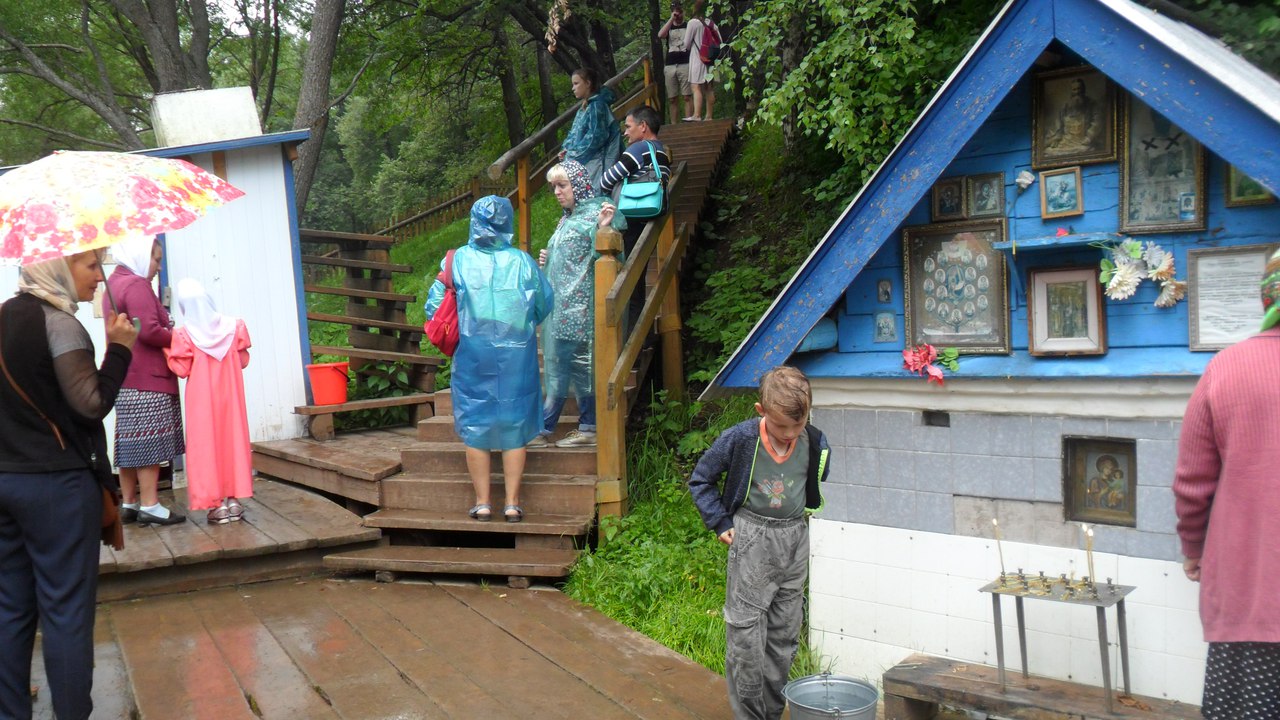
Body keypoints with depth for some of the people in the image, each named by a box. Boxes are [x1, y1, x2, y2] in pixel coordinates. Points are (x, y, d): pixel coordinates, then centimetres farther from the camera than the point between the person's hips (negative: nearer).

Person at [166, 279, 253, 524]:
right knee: (232, 441, 9)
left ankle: (217, 504, 5)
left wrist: (168, 350, 2)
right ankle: (234, 500, 12)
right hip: (230, 394, 3)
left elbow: (182, 369, -9)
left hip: (202, 398, -3)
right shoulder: (232, 326, -2)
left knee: (206, 445, 4)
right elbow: (243, 361, 3)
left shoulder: (184, 334, -11)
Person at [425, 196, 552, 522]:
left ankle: (482, 502, 14)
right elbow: (545, 304, 5)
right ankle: (512, 502, 12)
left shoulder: (459, 260, -4)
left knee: (475, 425, 10)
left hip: (473, 353, 0)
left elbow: (434, 306, -3)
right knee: (515, 425, 9)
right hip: (517, 355, 0)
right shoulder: (521, 261, -3)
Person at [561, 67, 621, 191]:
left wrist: (574, 153, -11)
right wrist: (567, 150, 5)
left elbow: (596, 137, -18)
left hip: (593, 165, -9)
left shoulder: (597, 106, -10)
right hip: (582, 164, 9)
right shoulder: (585, 108, 18)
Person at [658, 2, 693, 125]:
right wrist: (671, 19, -6)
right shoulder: (668, 27, 18)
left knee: (687, 96, -10)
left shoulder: (689, 26, 12)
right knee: (671, 99, 0)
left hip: (685, 65, -3)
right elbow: (660, 35, -4)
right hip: (669, 66, 3)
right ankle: (674, 126, 1)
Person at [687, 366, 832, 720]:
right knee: (746, 632, -3)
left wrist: (805, 516, 8)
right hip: (751, 540, -3)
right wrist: (721, 523, -5)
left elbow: (820, 486, 16)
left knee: (785, 633, 11)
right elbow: (700, 480, -1)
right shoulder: (739, 439, -15)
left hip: (795, 539, 4)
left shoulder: (815, 443, -7)